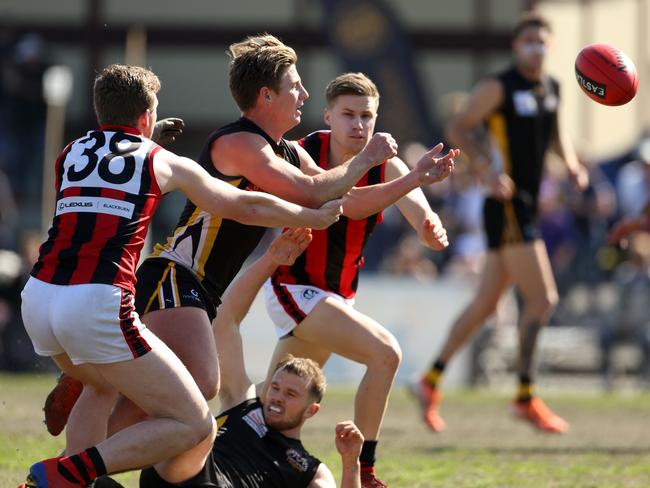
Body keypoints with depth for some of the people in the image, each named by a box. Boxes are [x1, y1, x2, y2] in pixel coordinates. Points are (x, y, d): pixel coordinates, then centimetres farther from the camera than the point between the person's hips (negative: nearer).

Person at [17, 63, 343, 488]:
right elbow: (246, 207, 23)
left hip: (37, 296, 6)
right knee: (195, 425, -1)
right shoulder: (164, 162, 13)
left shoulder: (70, 154, 21)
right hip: (98, 304, -6)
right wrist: (315, 218, 38)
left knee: (101, 386, 37)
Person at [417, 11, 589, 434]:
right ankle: (526, 396, -4)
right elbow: (458, 128, -10)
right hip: (507, 207, -8)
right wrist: (486, 169, -24)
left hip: (528, 206, 8)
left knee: (486, 304, 12)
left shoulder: (552, 89, 13)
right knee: (542, 298, -11)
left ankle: (432, 382, 21)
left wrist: (572, 163, 9)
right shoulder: (498, 87, -9)